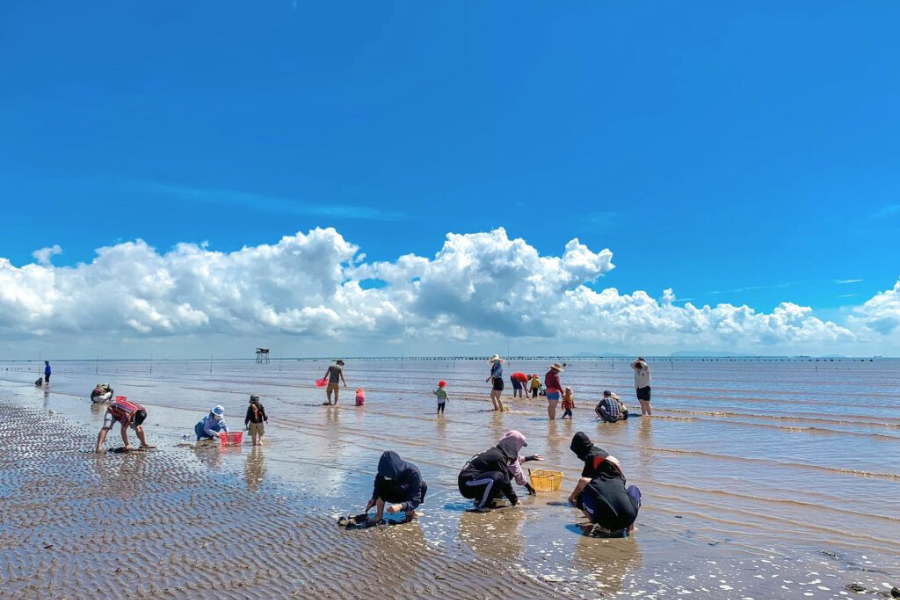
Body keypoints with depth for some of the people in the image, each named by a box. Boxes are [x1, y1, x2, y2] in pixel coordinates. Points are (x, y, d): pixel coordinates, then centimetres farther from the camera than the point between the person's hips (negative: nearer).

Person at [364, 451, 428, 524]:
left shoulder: (413, 473, -35)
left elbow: (415, 500, -36)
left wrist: (400, 506, -50)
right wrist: (374, 498, -24)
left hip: (409, 497, -1)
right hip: (394, 495, 2)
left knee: (423, 486, -32)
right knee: (380, 482, -28)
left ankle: (410, 512, -8)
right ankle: (379, 516, -16)